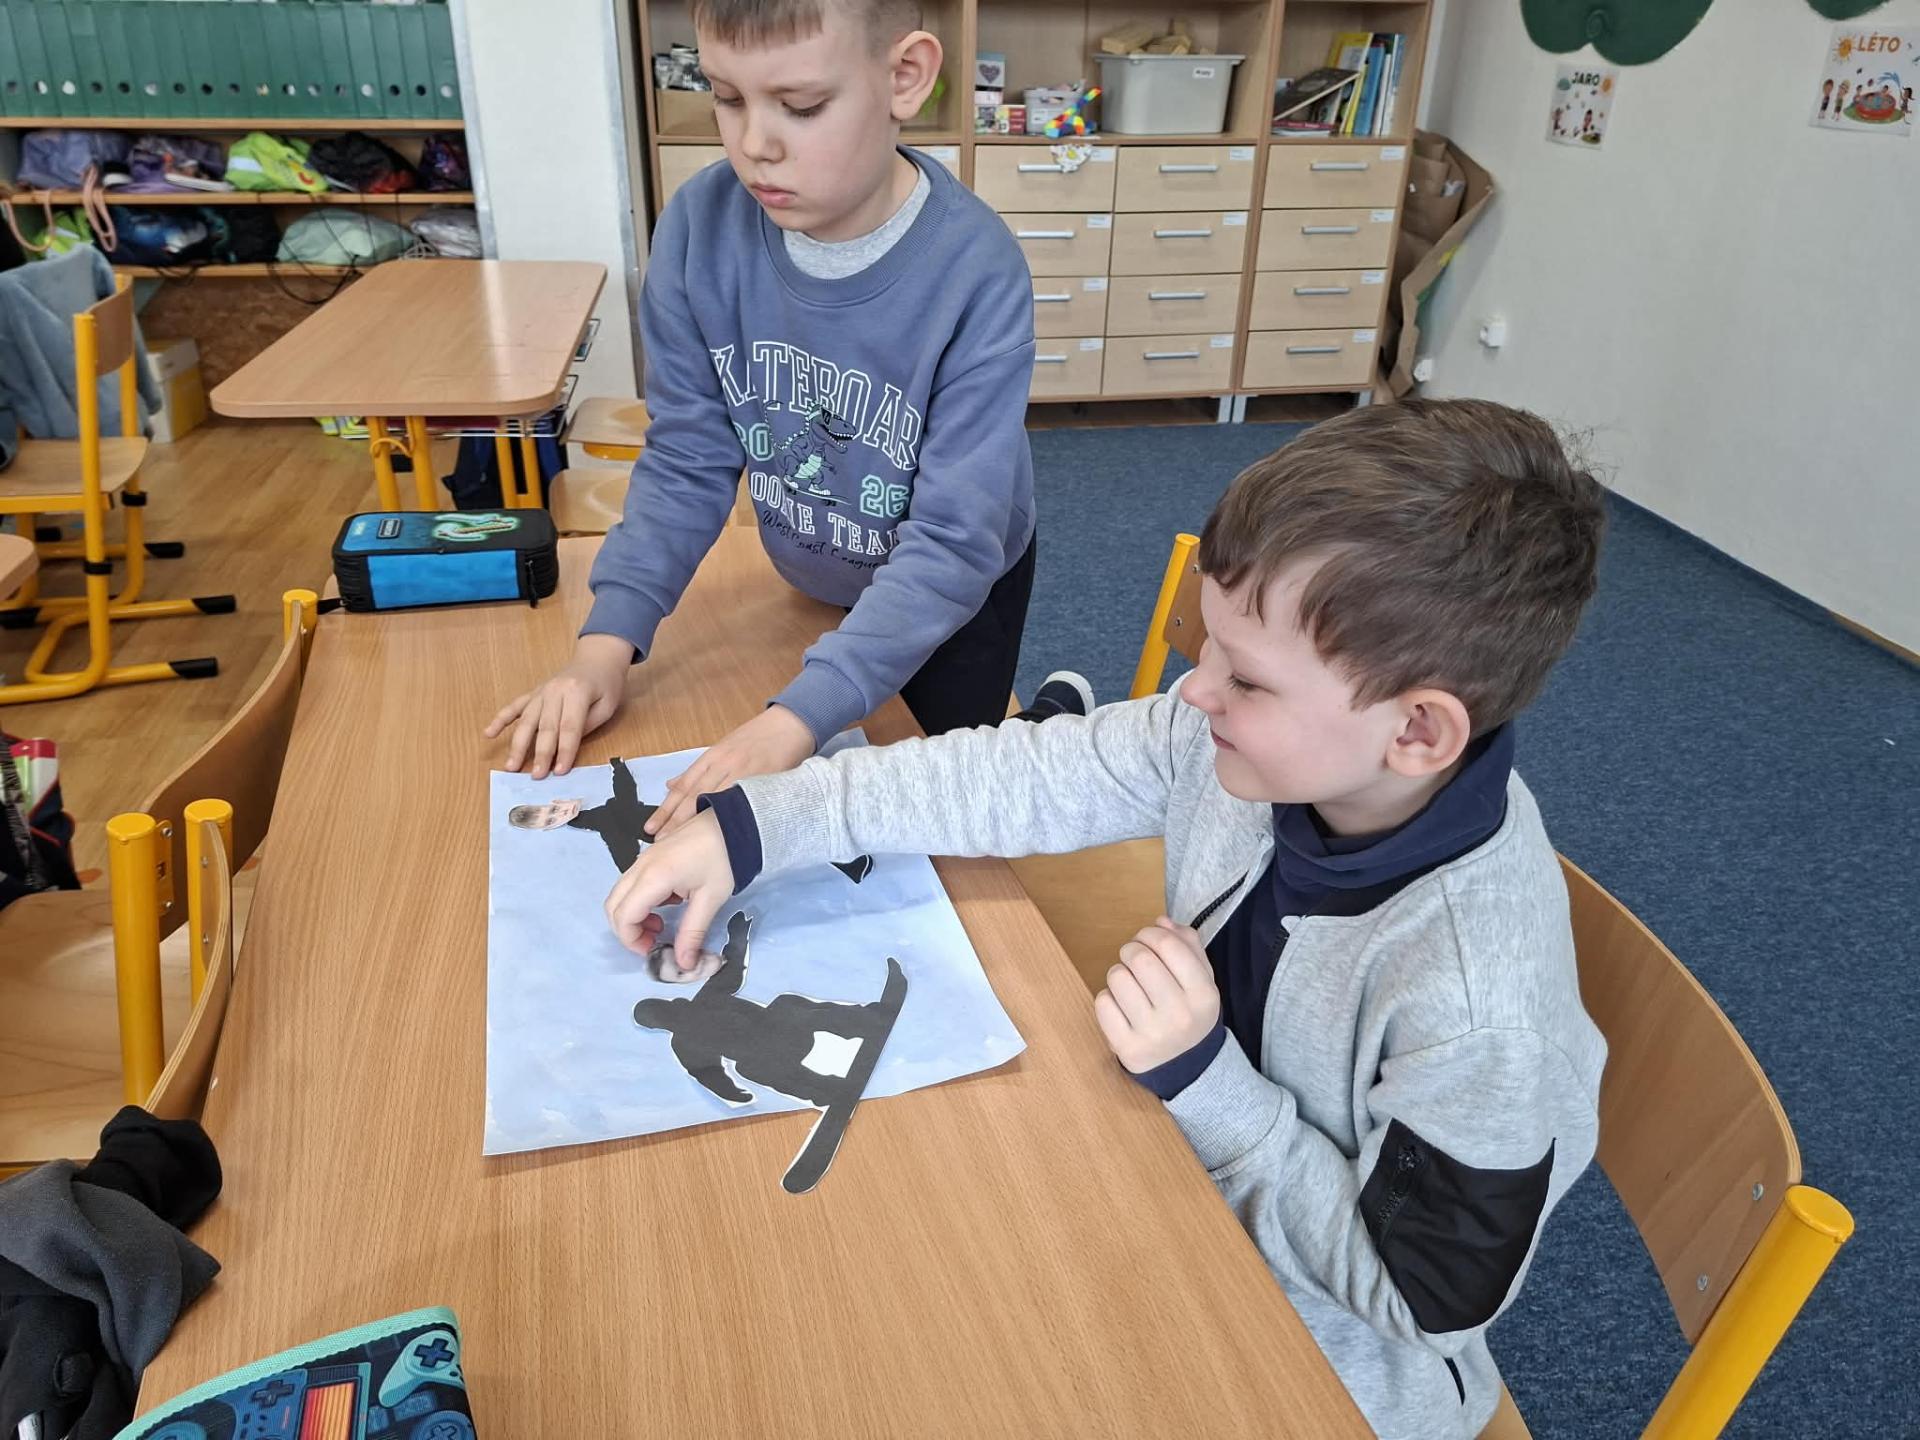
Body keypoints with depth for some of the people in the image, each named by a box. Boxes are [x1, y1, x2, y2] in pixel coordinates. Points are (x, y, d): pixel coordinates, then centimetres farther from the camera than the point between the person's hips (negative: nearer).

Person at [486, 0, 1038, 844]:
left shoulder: (976, 273, -32)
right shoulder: (700, 228, -22)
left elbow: (952, 544, -33)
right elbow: (688, 458, -14)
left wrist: (798, 718, -43)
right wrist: (608, 639, -25)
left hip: (956, 590, -3)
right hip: (813, 585, 4)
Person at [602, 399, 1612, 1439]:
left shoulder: (1479, 1001, -36)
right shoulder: (1260, 738, -20)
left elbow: (1429, 1294, -23)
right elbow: (1021, 778, -14)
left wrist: (1201, 1079, -32)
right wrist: (753, 824, -17)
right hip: (1197, 1172, 5)